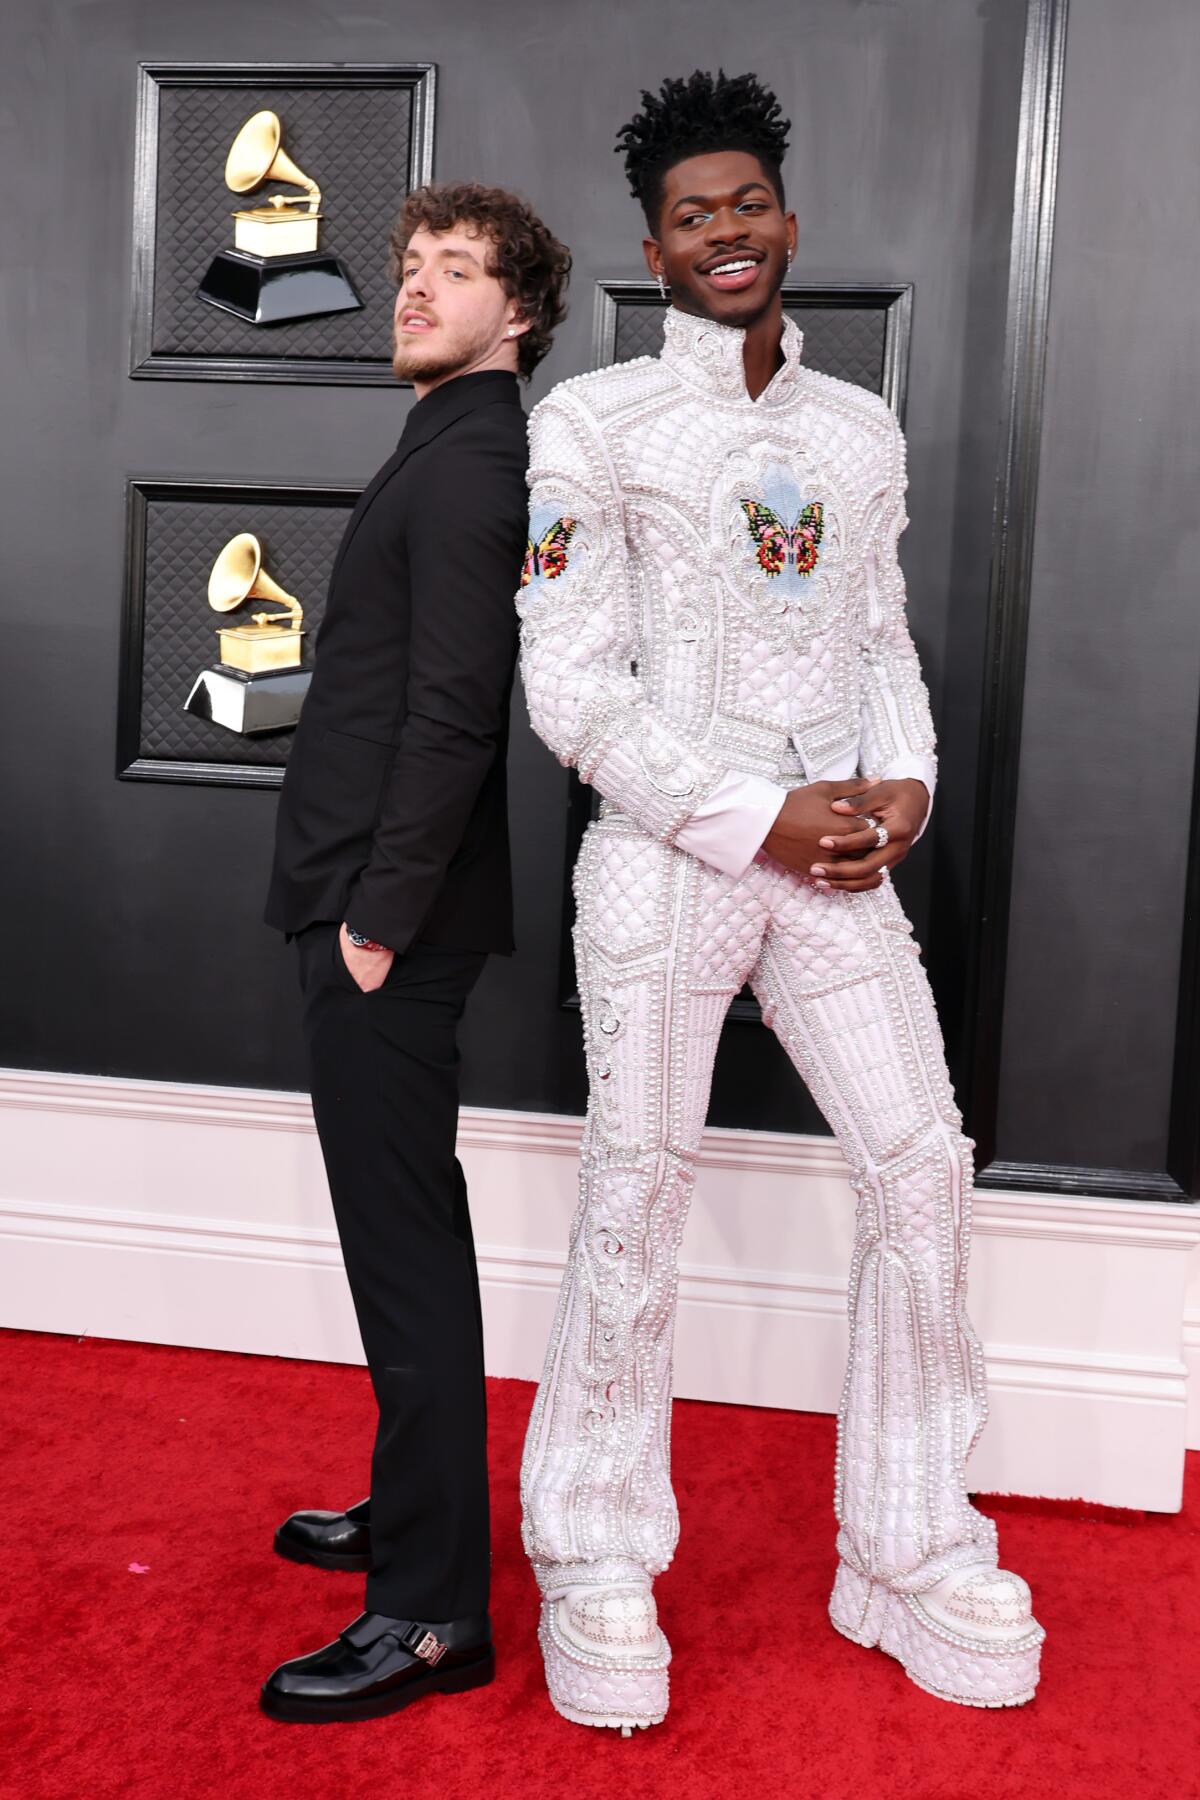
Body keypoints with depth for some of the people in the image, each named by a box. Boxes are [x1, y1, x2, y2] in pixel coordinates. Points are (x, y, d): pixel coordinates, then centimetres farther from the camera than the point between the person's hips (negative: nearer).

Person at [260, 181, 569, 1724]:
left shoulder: (468, 465, -13)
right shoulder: (452, 451, 18)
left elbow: (451, 715, -20)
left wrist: (382, 917, -17)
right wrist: (362, 905, 15)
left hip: (392, 916, -10)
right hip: (370, 896, 10)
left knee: (405, 1242, -5)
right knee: (404, 1231, 18)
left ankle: (432, 1612, 5)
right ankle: (418, 1509, 33)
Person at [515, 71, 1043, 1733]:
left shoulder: (864, 431, 14)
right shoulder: (593, 424, -1)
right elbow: (568, 686, -8)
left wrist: (904, 780, 0)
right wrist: (760, 820, -13)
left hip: (840, 854, 5)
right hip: (668, 856, -4)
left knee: (926, 1172, 2)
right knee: (639, 1195, 0)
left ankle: (911, 1552, 19)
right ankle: (598, 1561, 18)